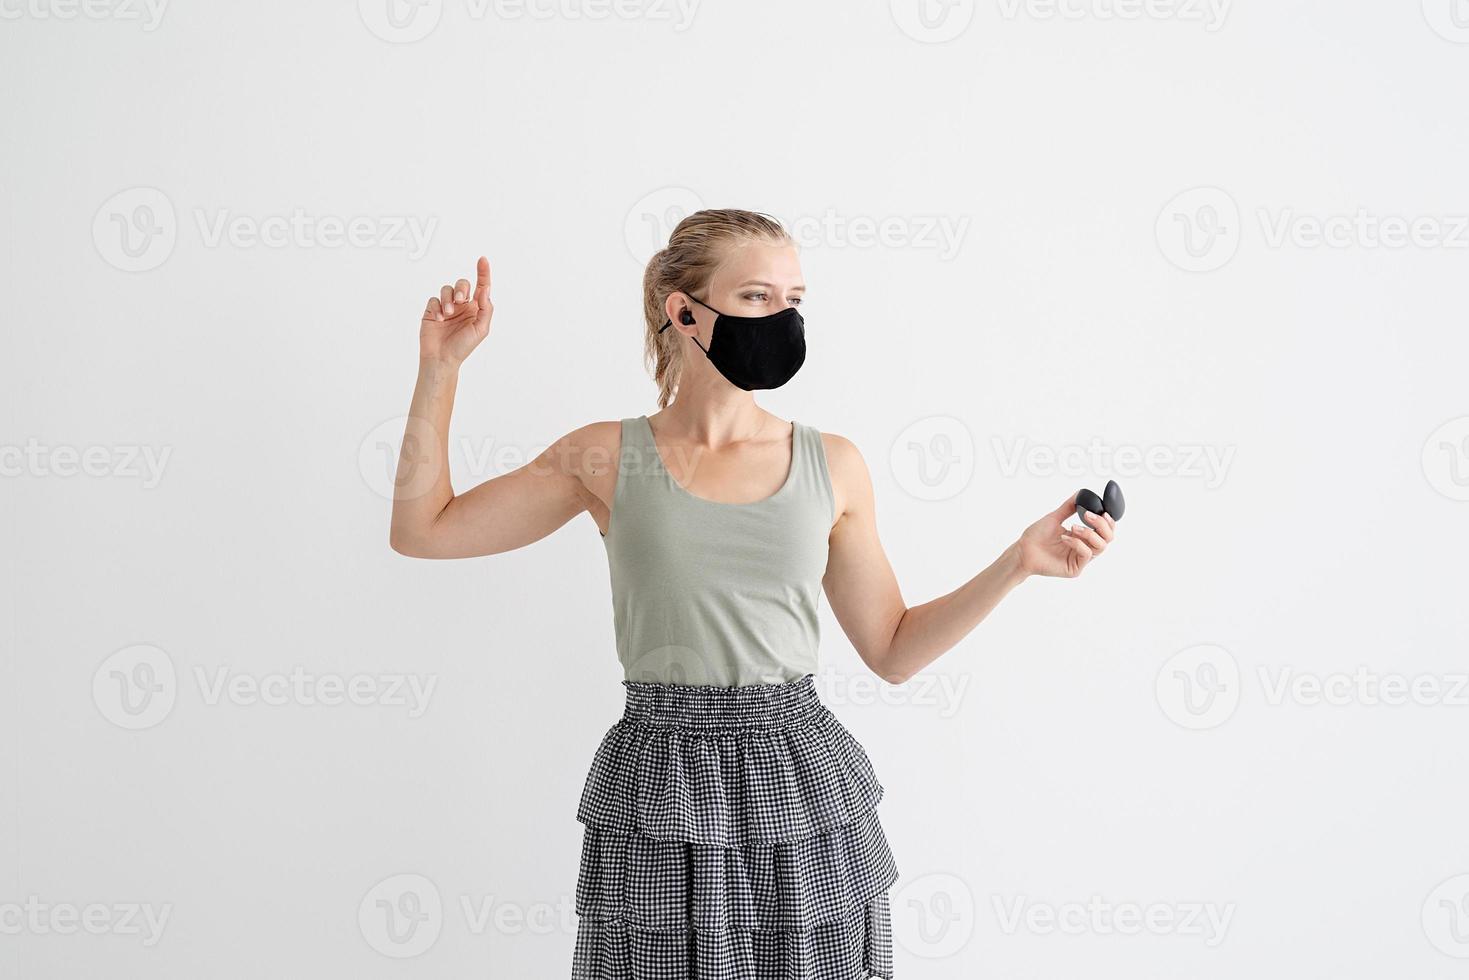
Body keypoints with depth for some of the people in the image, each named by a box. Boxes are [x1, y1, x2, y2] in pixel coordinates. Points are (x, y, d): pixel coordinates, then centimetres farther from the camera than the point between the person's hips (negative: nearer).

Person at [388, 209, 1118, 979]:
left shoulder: (832, 466, 3)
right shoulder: (608, 458, 0)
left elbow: (892, 649, 8)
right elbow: (422, 530, 3)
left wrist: (1018, 562, -1)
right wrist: (440, 369, -2)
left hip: (802, 793, 2)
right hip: (660, 803, -1)